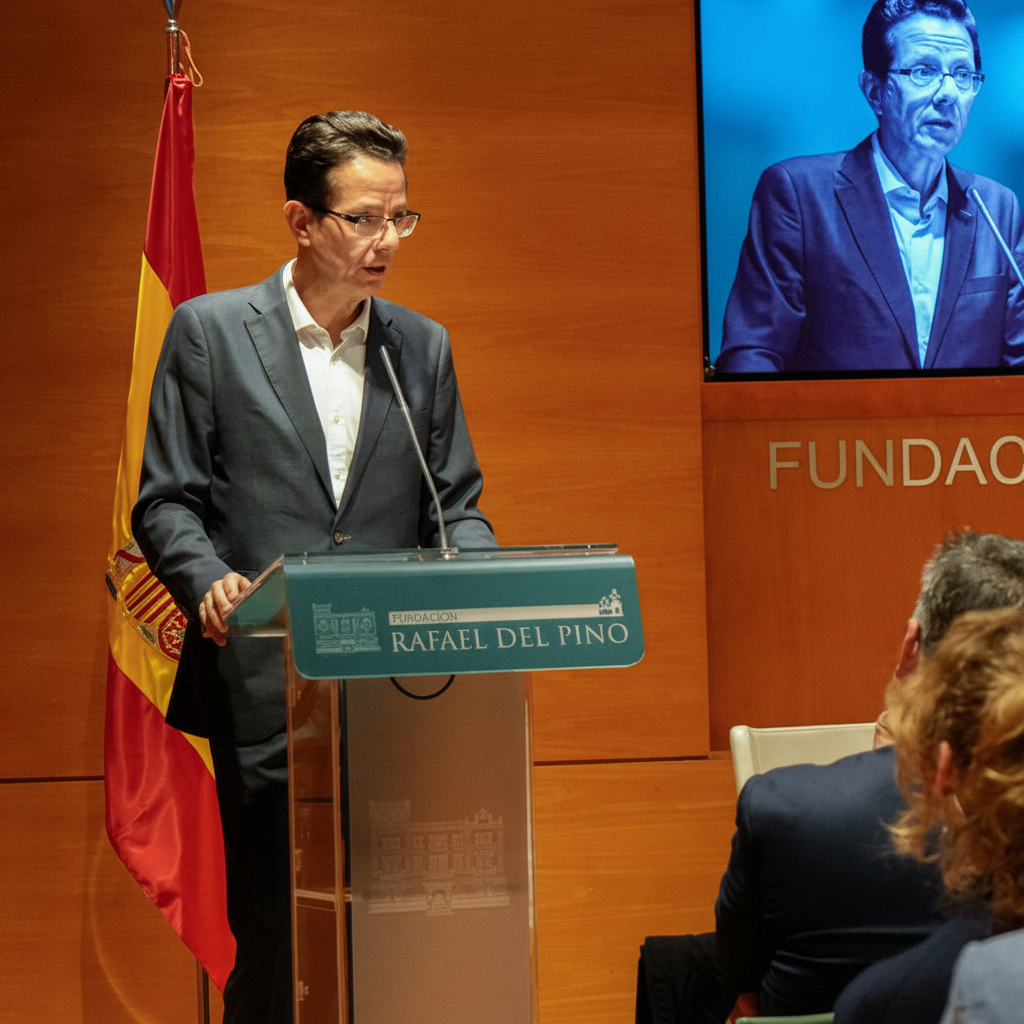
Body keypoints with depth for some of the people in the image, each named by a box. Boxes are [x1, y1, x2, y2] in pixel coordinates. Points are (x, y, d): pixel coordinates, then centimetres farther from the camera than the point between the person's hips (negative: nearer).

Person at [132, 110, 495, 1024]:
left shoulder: (423, 347, 14)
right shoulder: (209, 331, 4)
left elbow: (455, 505, 15)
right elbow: (166, 502, 2)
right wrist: (209, 580, -18)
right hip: (267, 689, -3)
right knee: (276, 932, -4)